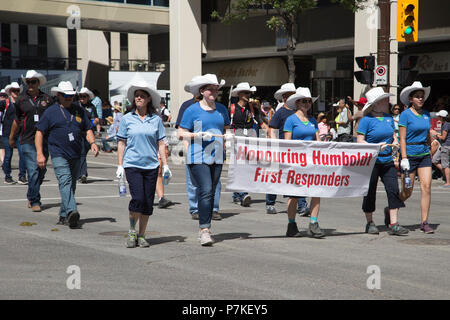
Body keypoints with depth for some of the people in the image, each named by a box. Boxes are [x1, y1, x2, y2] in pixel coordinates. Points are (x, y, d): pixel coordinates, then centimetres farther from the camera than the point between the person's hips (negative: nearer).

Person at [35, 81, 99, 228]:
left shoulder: (79, 110, 13)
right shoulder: (51, 111, 2)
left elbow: (88, 129, 17)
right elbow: (39, 132, 1)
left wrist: (92, 143, -3)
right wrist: (40, 154, -7)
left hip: (76, 155, 5)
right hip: (59, 155, -5)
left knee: (71, 185, 9)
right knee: (65, 182, -21)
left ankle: (64, 216, 19)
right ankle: (71, 211, -36)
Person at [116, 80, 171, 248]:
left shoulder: (156, 119, 6)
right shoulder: (127, 119, 4)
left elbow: (160, 144, 9)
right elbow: (121, 143, 7)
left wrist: (165, 165, 4)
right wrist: (120, 166, 2)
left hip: (151, 165, 2)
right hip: (132, 164, -2)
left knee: (148, 202, 2)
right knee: (138, 199, -15)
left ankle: (141, 235, 16)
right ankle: (132, 231, 6)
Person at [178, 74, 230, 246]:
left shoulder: (221, 109, 13)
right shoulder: (192, 110, -2)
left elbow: (227, 128, 23)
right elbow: (181, 133, -2)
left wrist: (229, 135, 0)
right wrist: (199, 135, -16)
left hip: (217, 156, 5)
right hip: (198, 156, -5)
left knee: (211, 192, 8)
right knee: (206, 191, -16)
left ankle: (204, 229, 18)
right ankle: (204, 229, -14)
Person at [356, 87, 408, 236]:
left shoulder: (389, 118, 11)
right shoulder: (366, 120, -7)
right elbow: (360, 141, -9)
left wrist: (395, 142, -1)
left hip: (387, 161, 5)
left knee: (393, 190, -6)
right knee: (370, 192, 4)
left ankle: (393, 224, -5)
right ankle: (370, 223, 17)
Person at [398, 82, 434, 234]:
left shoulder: (426, 114, 10)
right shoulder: (405, 115, -6)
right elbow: (402, 138, -9)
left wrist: (430, 152, 18)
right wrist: (404, 158, -16)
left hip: (424, 154, 5)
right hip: (409, 154, -5)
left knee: (426, 186, -8)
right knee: (407, 192, 2)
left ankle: (424, 222, -4)